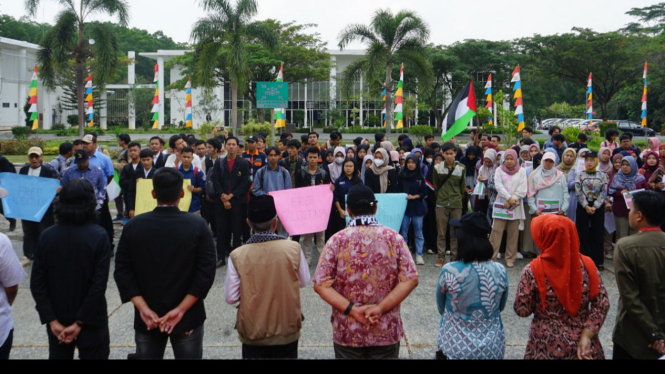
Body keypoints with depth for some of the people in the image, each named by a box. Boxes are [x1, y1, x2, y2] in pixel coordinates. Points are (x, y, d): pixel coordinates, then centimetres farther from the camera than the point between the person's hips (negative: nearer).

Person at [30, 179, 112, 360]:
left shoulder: (47, 236, -5)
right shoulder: (99, 236, -15)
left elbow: (37, 283, -7)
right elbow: (99, 284, -19)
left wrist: (52, 320, -7)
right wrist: (79, 323, -13)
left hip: (57, 320, 3)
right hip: (90, 319, -3)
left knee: (59, 356, 19)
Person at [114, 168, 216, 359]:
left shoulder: (133, 226, -5)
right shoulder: (198, 225, -10)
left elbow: (122, 271, -7)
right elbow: (206, 272, -16)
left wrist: (143, 308, -11)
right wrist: (181, 310, -15)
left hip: (146, 320, 2)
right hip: (187, 318, -1)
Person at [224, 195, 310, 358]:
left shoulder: (237, 255, -16)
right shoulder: (293, 248, -15)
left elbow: (230, 297, -10)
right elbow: (304, 281, 1)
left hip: (252, 333, 0)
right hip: (286, 330, 0)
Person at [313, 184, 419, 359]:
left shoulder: (337, 240, -8)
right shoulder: (393, 238, -5)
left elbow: (321, 284, -12)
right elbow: (410, 279, -10)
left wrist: (352, 309, -14)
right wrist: (381, 308, -14)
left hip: (347, 331, 0)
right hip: (387, 331, 1)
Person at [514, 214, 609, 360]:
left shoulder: (532, 271, -15)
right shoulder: (587, 265, -7)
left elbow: (522, 310, -9)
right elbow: (602, 304, -8)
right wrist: (586, 336, -9)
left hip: (547, 347, -2)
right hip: (583, 345, 2)